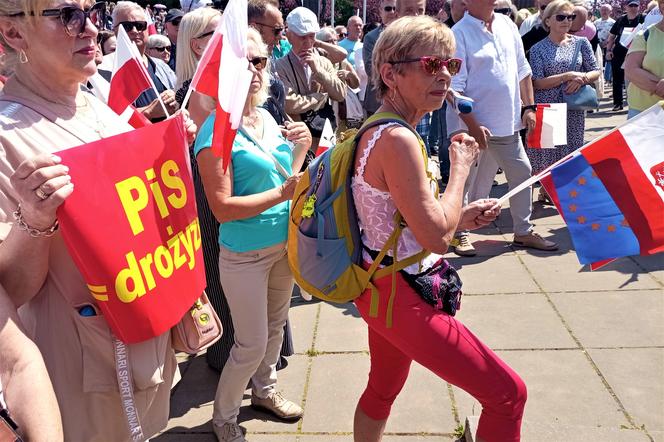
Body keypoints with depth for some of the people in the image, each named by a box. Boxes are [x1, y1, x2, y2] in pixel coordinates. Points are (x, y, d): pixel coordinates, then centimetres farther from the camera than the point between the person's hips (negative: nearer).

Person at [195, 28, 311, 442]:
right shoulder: (216, 130, -18)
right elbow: (222, 207, -22)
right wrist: (283, 193, -27)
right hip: (245, 252, -7)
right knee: (252, 344, 4)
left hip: (285, 241, 7)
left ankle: (264, 390, 47)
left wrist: (302, 148, -4)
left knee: (276, 325, 22)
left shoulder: (267, 117, 3)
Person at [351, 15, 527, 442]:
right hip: (401, 297, -10)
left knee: (383, 389, 27)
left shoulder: (375, 131, 6)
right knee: (509, 394, 1)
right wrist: (462, 166, -12)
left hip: (383, 287, 10)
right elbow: (437, 238, -24)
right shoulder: (397, 140, -24)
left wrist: (461, 217, 6)